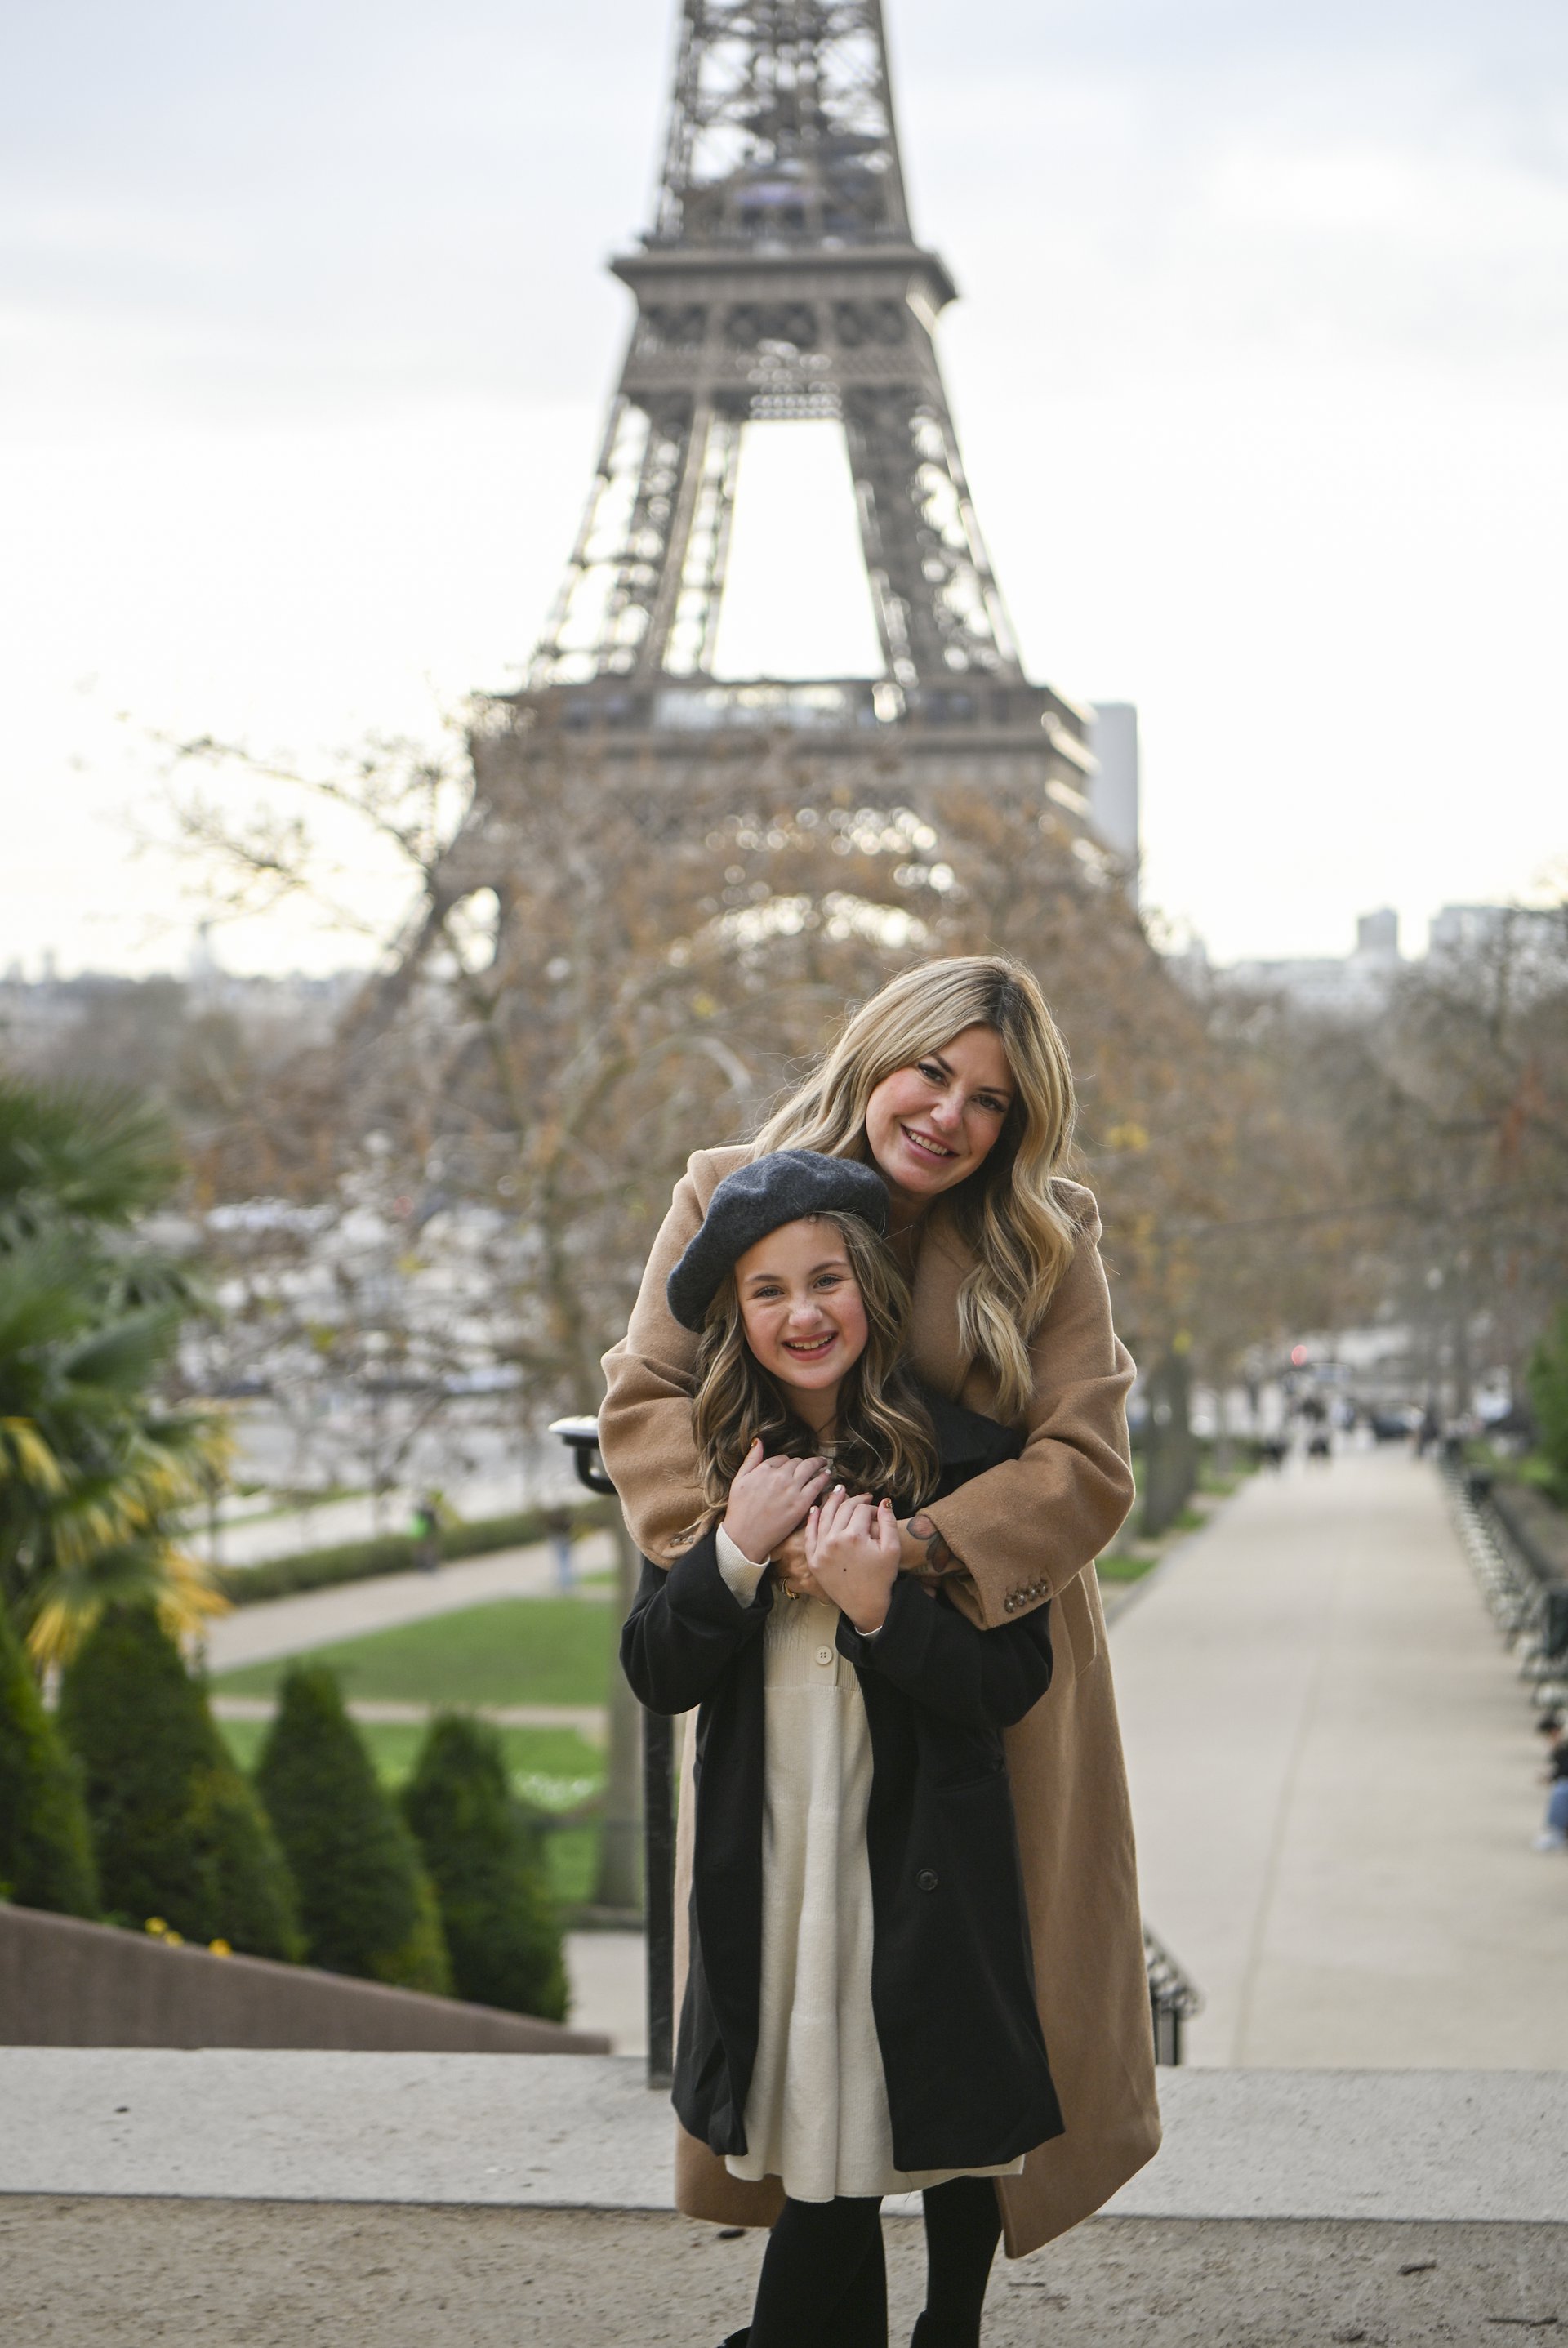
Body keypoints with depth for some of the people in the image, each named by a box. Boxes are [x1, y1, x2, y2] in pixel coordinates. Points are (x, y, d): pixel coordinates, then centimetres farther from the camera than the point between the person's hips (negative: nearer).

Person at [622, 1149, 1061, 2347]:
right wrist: (736, 1552, -12)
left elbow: (1015, 1682, -7)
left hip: (925, 1873, -2)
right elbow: (656, 1676, 4)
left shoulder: (963, 1453, -6)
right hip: (770, 1873, 2)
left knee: (954, 2150, 6)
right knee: (821, 2165, 4)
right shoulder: (719, 1464, 5)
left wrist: (881, 1608, -22)